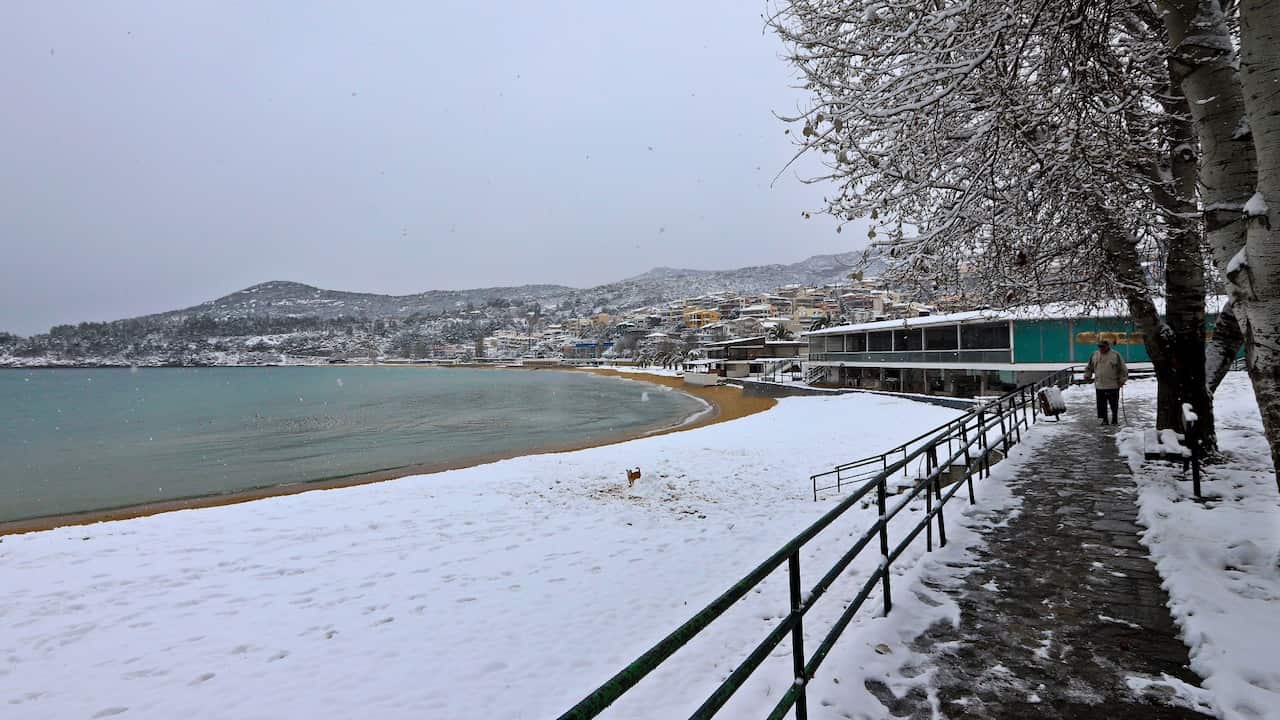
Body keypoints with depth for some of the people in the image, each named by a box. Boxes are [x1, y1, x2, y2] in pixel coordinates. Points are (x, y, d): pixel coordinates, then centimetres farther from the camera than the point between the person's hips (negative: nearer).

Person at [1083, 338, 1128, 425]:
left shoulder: (1116, 355, -3)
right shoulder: (1094, 355, 7)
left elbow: (1123, 370, 1)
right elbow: (1089, 368, 19)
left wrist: (1122, 380, -5)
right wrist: (1087, 376, 9)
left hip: (1113, 386, -3)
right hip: (1099, 386, 3)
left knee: (1114, 404, 7)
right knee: (1101, 405, 4)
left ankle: (1115, 419, 21)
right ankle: (1104, 419, 15)